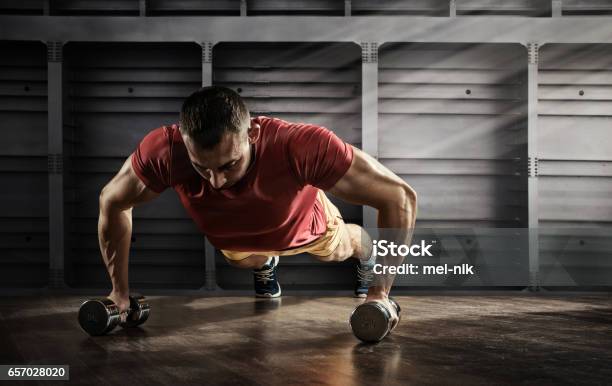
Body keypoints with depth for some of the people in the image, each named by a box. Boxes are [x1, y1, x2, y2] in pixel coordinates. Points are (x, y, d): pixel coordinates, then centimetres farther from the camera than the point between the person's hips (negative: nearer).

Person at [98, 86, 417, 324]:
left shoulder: (300, 146, -51)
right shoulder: (164, 151, -44)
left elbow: (400, 197, -41)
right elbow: (112, 202, -22)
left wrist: (379, 293, -39)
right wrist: (120, 290, -17)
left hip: (305, 227, 0)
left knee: (339, 250, 31)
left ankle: (365, 255, 65)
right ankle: (265, 265, 65)